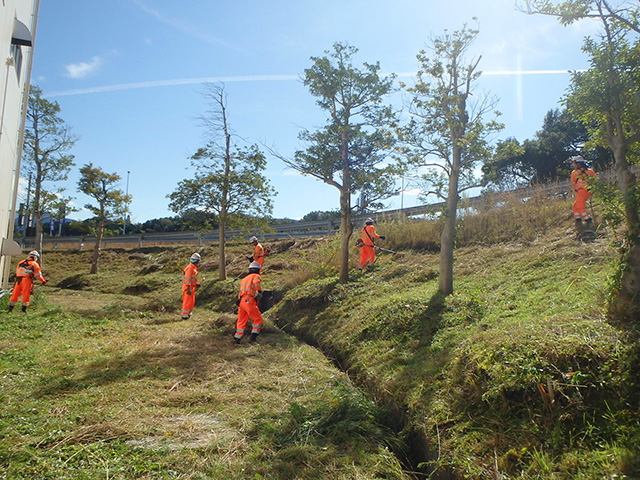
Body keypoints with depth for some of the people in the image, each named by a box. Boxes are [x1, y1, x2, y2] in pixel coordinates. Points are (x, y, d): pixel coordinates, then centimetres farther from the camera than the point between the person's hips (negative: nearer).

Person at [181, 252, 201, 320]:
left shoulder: (194, 268, 16)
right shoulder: (190, 267, -16)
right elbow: (187, 278, -22)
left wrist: (196, 284, 14)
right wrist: (188, 289, -26)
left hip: (192, 287, 10)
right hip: (188, 287, -10)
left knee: (192, 302, 14)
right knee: (187, 302, -7)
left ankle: (188, 314, 25)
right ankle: (184, 316, -1)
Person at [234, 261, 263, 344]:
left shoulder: (244, 278, 28)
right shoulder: (256, 276, 5)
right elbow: (256, 282, -19)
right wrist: (259, 291, -20)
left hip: (240, 301, 7)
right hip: (249, 300, -7)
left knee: (241, 321, 17)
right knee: (258, 319, 0)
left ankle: (237, 338, 19)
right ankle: (253, 337, -10)